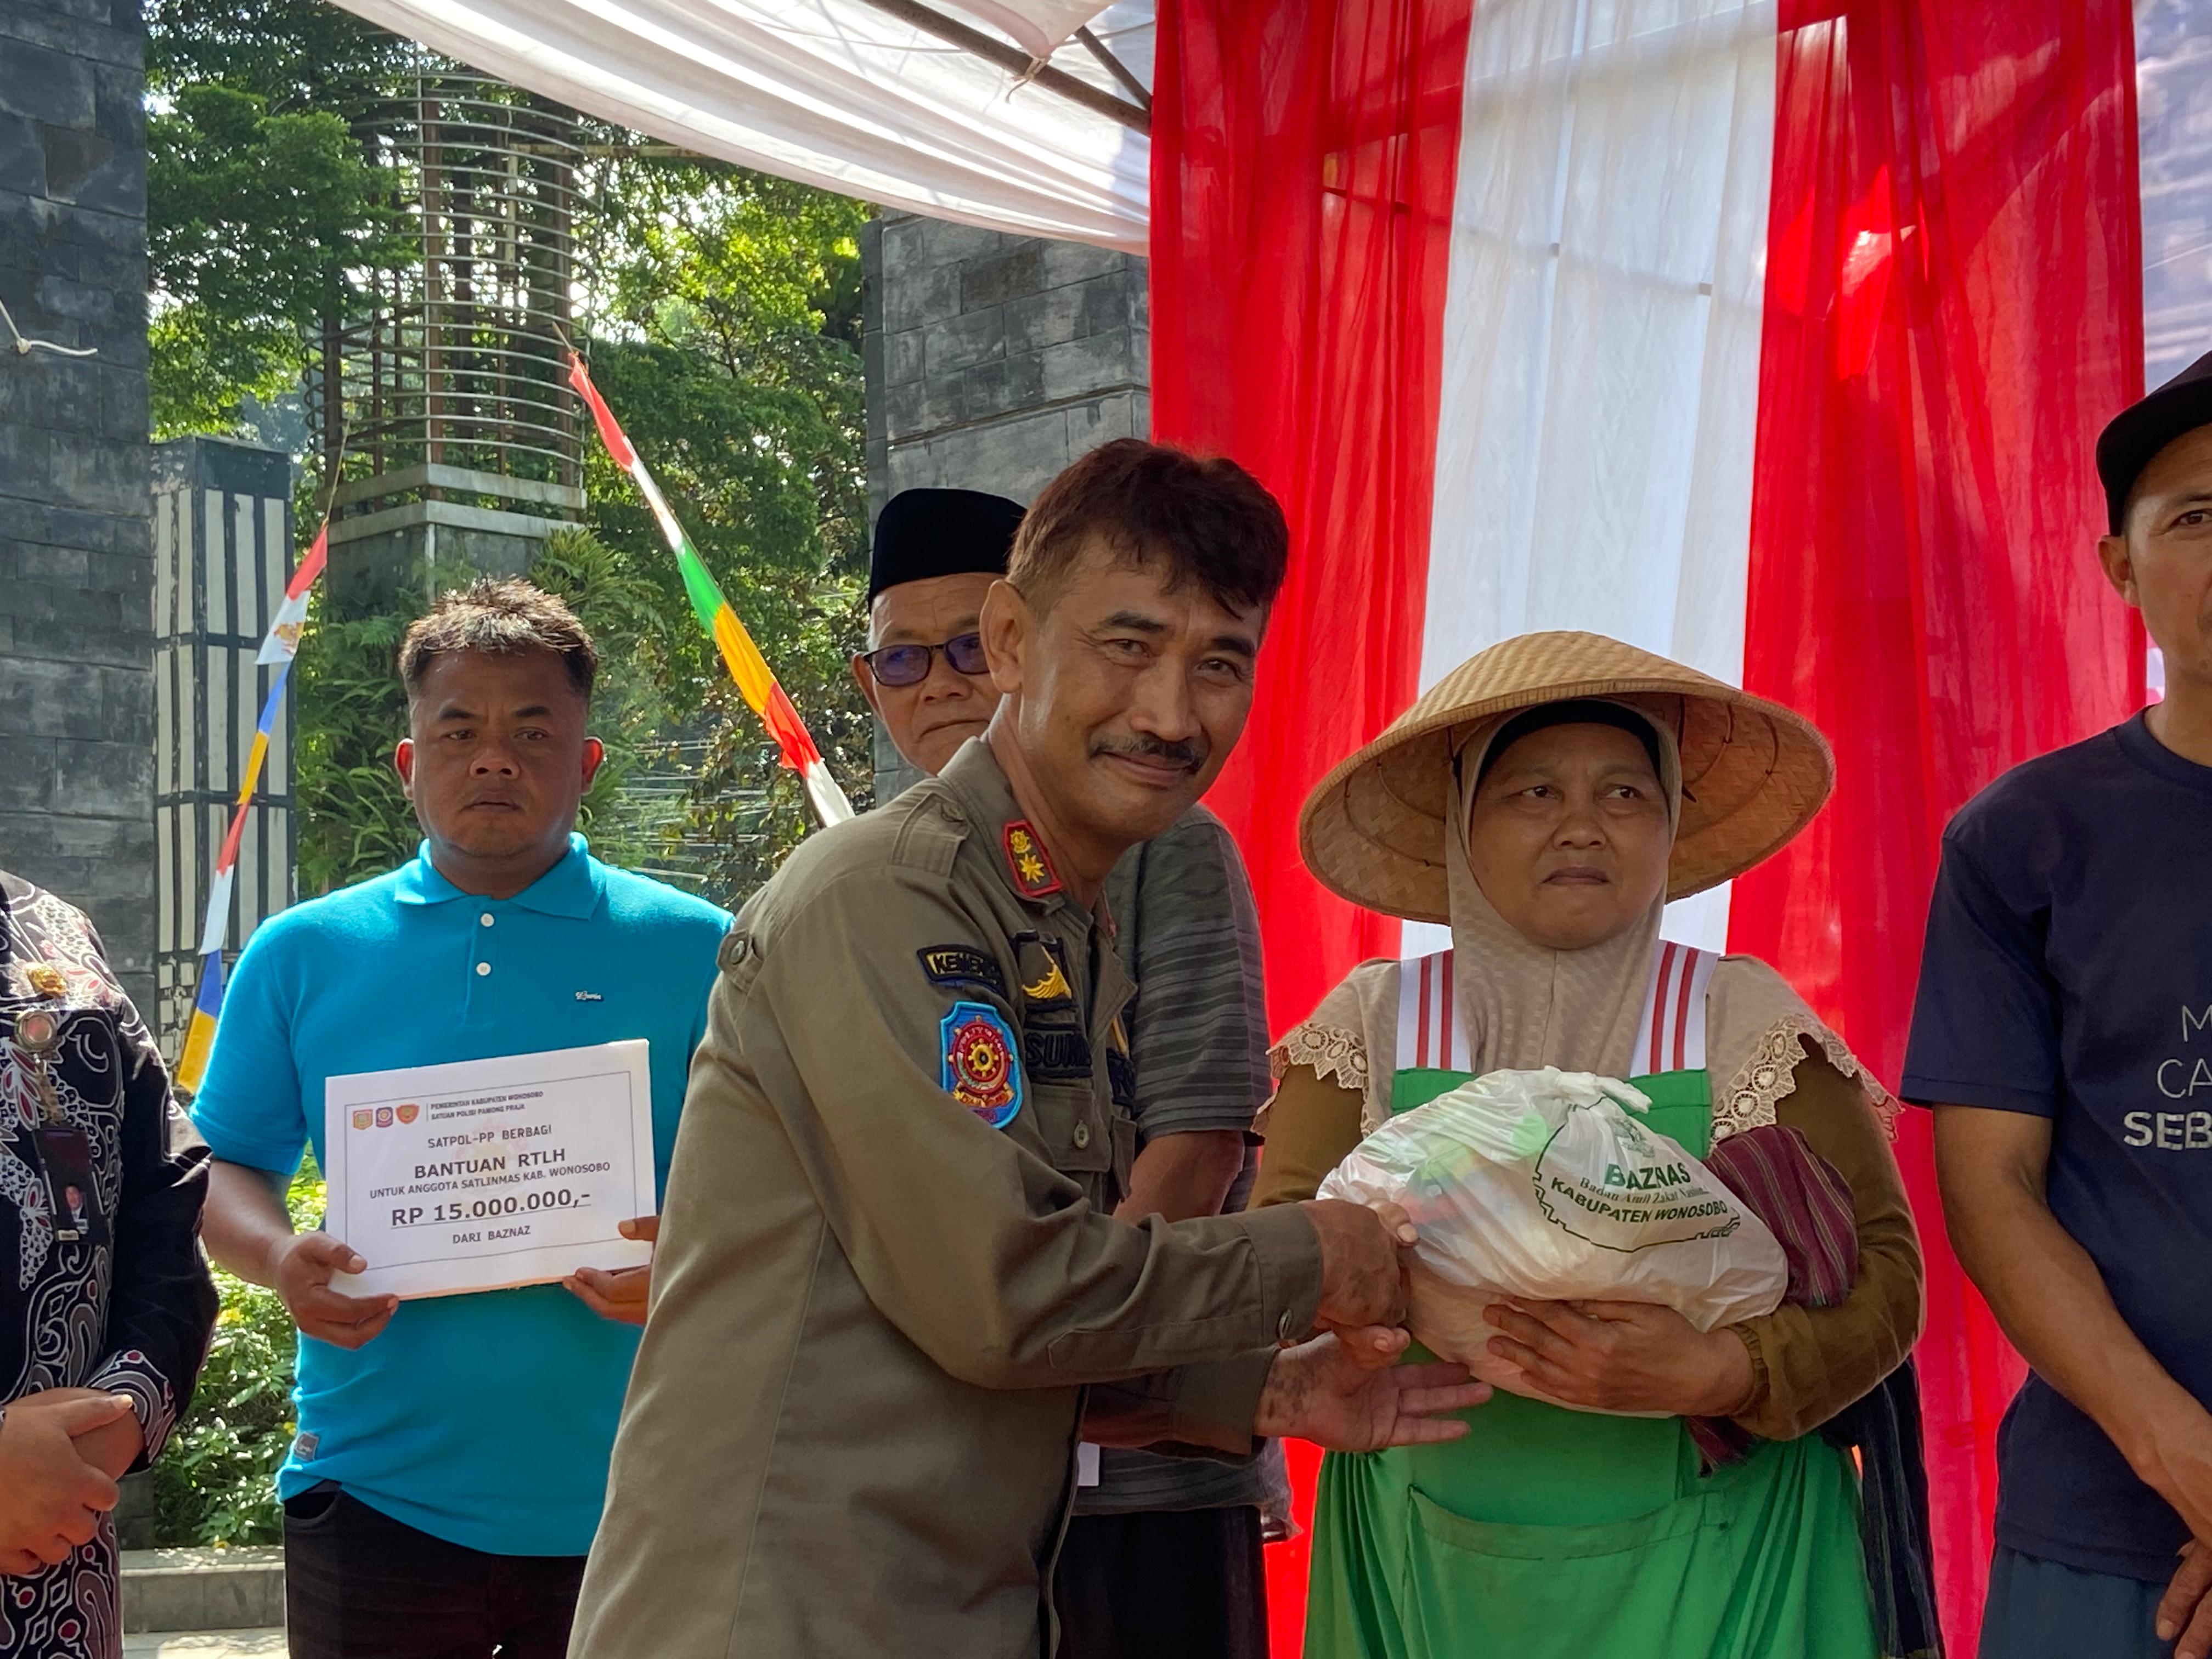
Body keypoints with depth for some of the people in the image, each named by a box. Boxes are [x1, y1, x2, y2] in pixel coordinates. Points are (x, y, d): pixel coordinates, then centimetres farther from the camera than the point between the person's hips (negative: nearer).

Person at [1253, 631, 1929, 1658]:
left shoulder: (1750, 1023, -3)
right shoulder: (1371, 1026, 0)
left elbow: (1882, 1274, -7)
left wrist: (1721, 1374, -25)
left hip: (1705, 1569, -1)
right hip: (1432, 1565, 1)